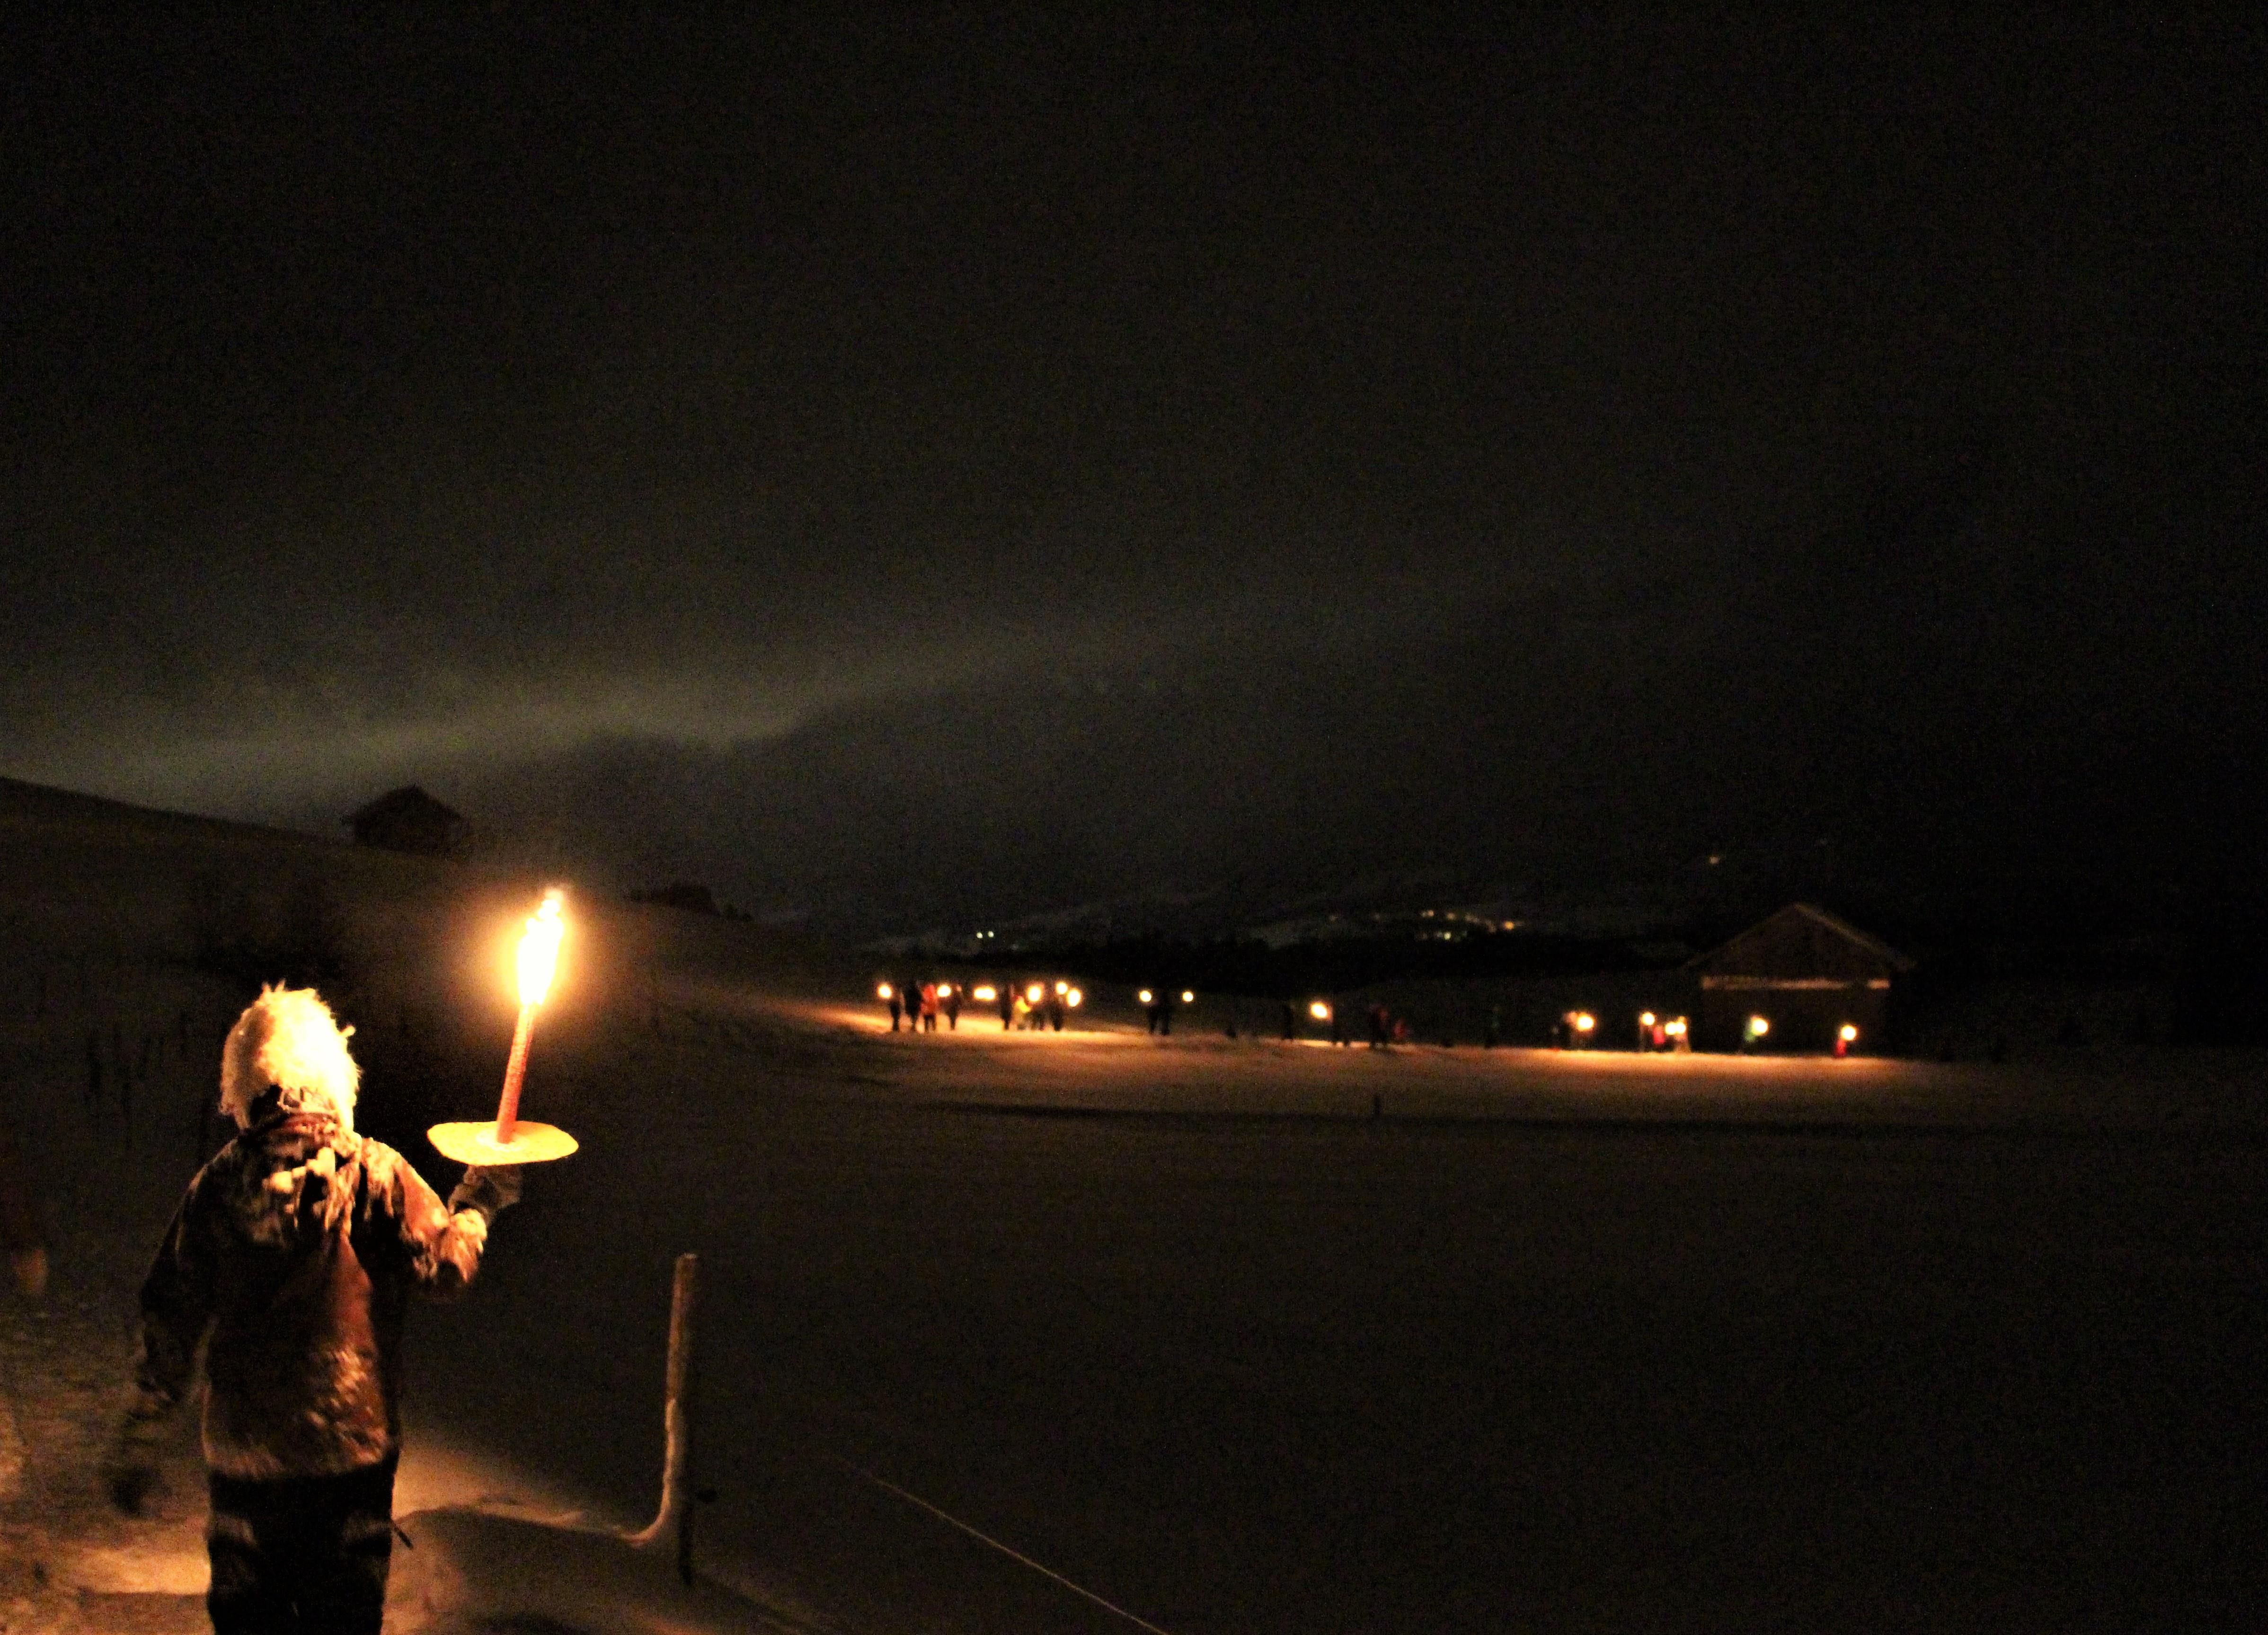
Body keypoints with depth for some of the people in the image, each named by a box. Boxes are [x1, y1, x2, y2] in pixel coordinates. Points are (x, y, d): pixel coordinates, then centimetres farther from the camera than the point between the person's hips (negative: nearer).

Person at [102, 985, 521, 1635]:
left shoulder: (217, 1185, -2)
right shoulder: (372, 1172, -10)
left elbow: (169, 1321, 1)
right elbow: (444, 1266, -10)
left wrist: (135, 1441, 9)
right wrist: (478, 1201, 7)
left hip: (241, 1447, 2)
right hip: (350, 1445, -2)